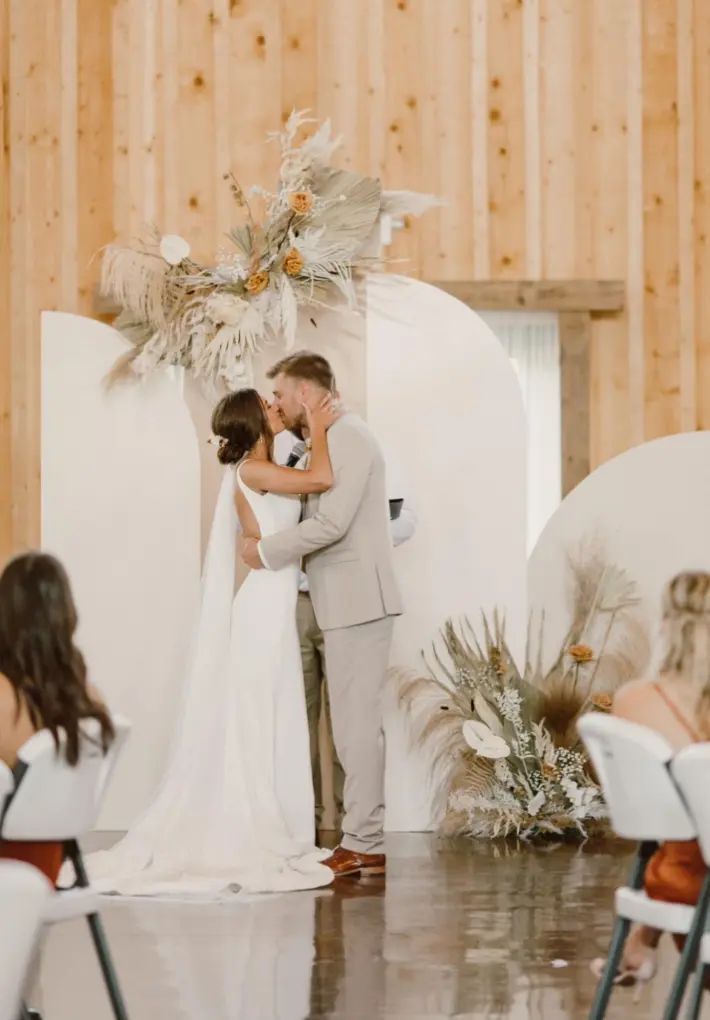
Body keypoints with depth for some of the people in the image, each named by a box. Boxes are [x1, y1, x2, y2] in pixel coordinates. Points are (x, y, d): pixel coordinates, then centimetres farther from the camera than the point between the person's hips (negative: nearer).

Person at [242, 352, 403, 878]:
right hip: (347, 602, 10)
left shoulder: (349, 436, -12)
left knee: (358, 722, -8)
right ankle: (368, 842, 12)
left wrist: (266, 551, -11)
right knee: (356, 723, 10)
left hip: (359, 600, -10)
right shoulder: (334, 439, 19)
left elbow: (332, 522, -20)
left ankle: (362, 846, -6)